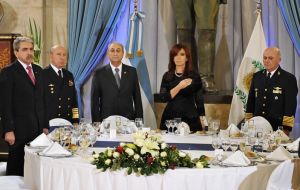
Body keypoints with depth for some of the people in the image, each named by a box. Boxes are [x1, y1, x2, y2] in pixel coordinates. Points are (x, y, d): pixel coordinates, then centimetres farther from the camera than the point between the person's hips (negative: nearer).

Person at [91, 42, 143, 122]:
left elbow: (137, 98, 7)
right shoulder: (99, 74, 1)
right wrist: (96, 122, -3)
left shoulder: (132, 71, 6)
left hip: (128, 120, 2)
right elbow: (95, 101, 2)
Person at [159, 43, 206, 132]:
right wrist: (179, 87, -16)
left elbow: (199, 100, 5)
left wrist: (202, 119, 0)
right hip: (170, 118, 1)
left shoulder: (194, 76, 3)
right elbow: (163, 97, -5)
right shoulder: (167, 76, 6)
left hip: (190, 119, -1)